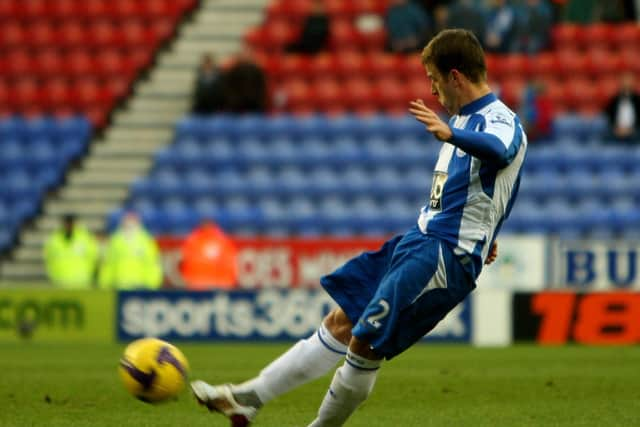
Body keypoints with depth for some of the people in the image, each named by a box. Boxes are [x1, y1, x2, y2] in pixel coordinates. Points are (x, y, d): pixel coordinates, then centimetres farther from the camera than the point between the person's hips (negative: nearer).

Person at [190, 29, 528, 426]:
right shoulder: (465, 118, 17)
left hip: (446, 258, -10)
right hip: (418, 244, 10)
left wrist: (450, 134, -59)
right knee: (341, 323, 10)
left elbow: (498, 151, -41)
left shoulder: (502, 121, -14)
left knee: (365, 345, -14)